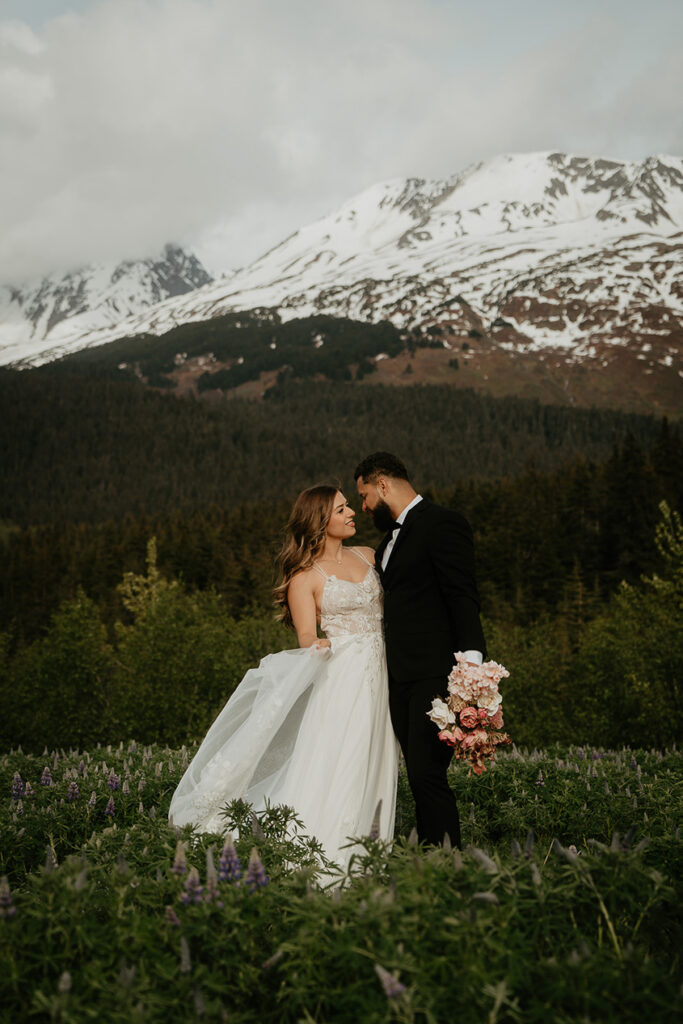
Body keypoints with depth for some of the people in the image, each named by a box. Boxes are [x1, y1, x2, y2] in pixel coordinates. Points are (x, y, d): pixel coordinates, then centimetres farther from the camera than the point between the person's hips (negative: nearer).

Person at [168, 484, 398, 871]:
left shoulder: (368, 556, 14)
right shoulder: (305, 576, -1)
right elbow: (306, 635, -10)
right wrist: (319, 645, -30)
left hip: (379, 678, 5)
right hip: (340, 679, -5)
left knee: (367, 774, 5)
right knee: (329, 770, -11)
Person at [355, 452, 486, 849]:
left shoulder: (442, 523, -8)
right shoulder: (393, 535, 21)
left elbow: (463, 597, -15)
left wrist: (470, 661, -25)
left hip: (435, 675, -9)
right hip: (401, 678, 9)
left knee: (428, 774, -11)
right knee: (418, 776, 9)